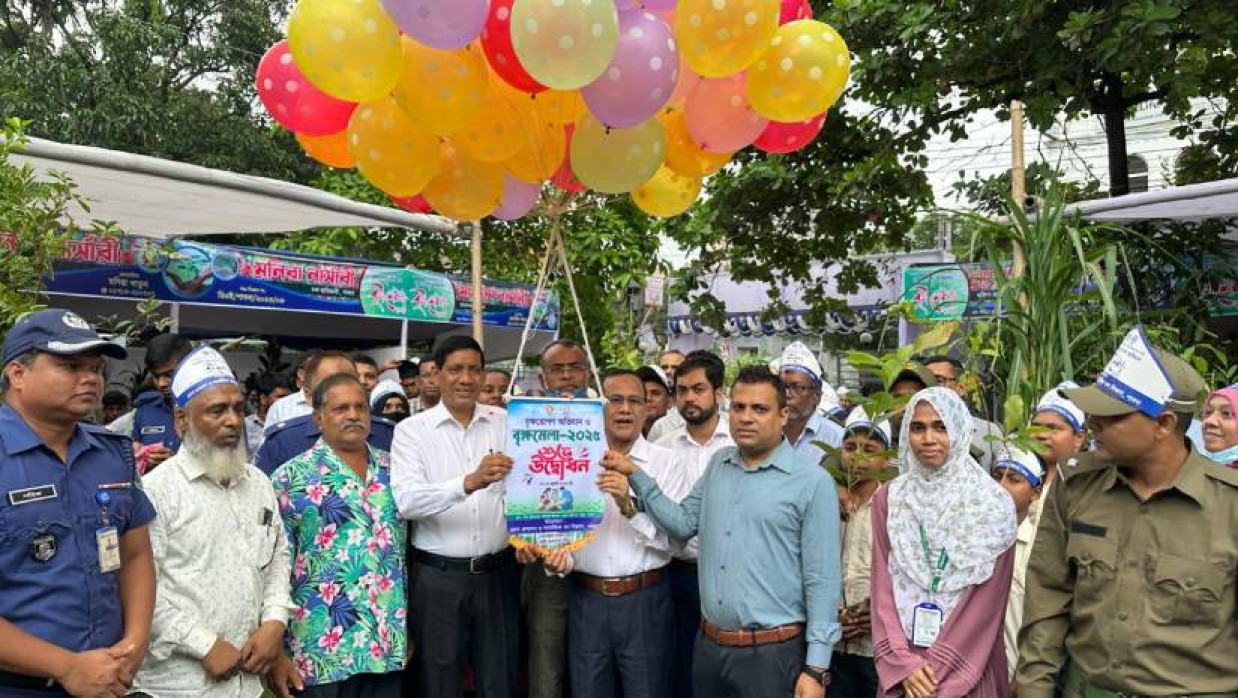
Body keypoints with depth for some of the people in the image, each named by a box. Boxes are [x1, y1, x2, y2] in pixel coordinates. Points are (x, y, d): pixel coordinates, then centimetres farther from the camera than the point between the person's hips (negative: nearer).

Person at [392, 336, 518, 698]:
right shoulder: (412, 429, -3)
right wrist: (469, 482, -32)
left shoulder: (506, 423, 5)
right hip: (437, 577, -2)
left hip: (497, 572, 2)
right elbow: (406, 501, -18)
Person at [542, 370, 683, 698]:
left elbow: (671, 537, -10)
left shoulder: (665, 461, -2)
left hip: (645, 600, -2)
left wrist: (629, 505, -24)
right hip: (586, 599, 2)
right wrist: (559, 558, -11)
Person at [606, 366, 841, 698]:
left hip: (772, 652, -5)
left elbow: (821, 580, -10)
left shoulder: (813, 482, -9)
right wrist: (636, 475, 1)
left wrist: (816, 669, -12)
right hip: (708, 645, 5)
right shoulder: (719, 464, 9)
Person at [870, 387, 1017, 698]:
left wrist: (937, 669, -13)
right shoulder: (888, 499, 2)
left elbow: (987, 600, -9)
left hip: (966, 668, -2)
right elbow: (883, 589, -1)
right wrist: (903, 663, -11)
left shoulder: (993, 503, -6)